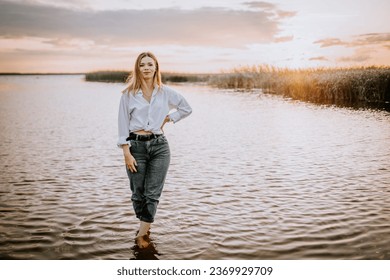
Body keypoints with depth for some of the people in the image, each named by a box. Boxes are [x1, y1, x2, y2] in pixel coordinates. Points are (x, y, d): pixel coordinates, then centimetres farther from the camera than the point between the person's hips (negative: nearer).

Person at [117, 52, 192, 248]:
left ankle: (142, 234, 7)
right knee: (138, 193, 7)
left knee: (152, 193, -2)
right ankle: (146, 227, 30)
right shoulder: (129, 94, 0)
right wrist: (126, 152, -9)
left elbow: (186, 109, 17)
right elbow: (123, 124, -2)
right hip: (136, 146, -1)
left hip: (159, 145, 1)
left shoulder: (166, 92, 4)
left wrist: (167, 118, 5)